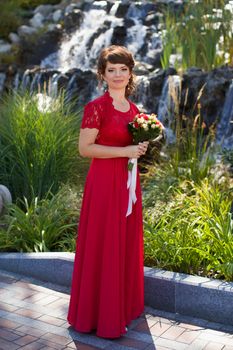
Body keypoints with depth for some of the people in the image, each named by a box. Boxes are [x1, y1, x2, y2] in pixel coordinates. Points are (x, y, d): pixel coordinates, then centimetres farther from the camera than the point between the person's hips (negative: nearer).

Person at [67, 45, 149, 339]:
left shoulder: (134, 109, 10)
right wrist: (125, 151, -18)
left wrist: (142, 148, 0)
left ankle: (125, 304, 32)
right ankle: (101, 314, 16)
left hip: (128, 181, 7)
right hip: (104, 182, -7)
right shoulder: (96, 108, -11)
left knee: (128, 245, 15)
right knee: (103, 247, 1)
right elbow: (85, 148, -15)